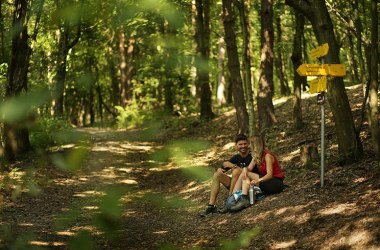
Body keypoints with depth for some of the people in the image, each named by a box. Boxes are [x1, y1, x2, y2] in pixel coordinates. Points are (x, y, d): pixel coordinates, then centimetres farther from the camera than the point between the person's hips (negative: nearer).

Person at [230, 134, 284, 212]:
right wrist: (245, 169, -25)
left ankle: (244, 199, -33)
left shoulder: (267, 155, -13)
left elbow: (269, 175, -23)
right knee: (244, 174, -7)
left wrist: (258, 181, -38)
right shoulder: (257, 157, 12)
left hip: (276, 183, -8)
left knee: (247, 175, -18)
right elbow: (249, 168, -2)